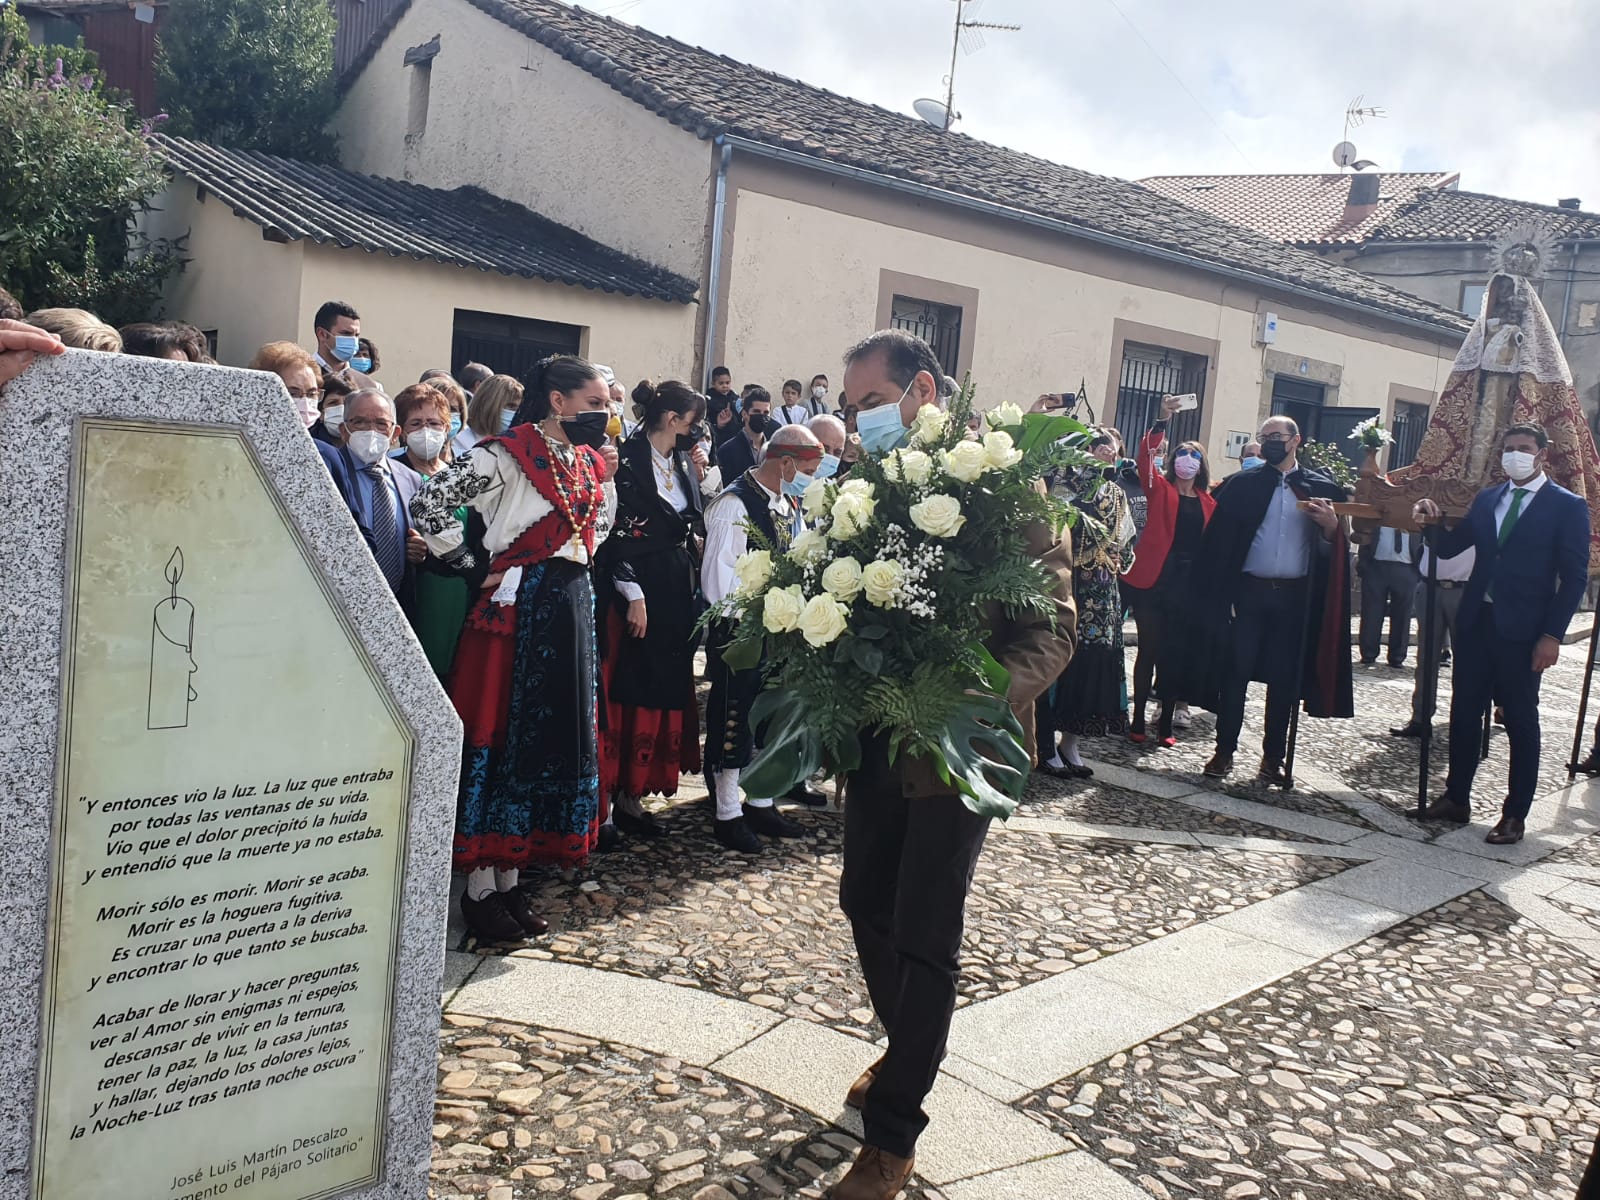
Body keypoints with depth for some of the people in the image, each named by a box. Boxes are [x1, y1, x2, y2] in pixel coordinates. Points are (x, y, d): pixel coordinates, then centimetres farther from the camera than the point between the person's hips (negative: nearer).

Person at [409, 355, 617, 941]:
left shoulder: (588, 462, 13)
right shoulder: (506, 453, -11)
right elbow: (429, 504, -16)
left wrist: (574, 579, 15)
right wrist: (474, 566, -9)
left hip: (571, 607, 8)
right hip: (515, 607, -8)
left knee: (556, 739, 9)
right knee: (500, 737, -2)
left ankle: (509, 879, 21)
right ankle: (479, 888, 9)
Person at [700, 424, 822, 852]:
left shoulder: (789, 504, 9)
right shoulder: (735, 503, -18)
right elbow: (719, 574, -22)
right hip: (739, 633, -8)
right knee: (733, 719, 2)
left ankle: (760, 803, 31)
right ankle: (727, 815, 15)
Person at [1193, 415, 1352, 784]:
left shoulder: (1322, 488, 7)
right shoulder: (1242, 485, 4)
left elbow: (1336, 551, 6)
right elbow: (1217, 542, -3)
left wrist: (1331, 526, -16)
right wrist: (1220, 596, -12)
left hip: (1295, 597, 1)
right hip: (1248, 591, -1)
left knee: (1284, 680, 5)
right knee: (1235, 672, 1)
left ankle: (1273, 757, 15)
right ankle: (1224, 751, 11)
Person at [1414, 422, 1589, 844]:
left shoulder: (1567, 506, -4)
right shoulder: (1486, 499, 11)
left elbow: (1574, 577, -7)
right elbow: (1449, 546, 11)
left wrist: (1552, 635, -13)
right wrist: (1432, 520, -9)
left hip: (1522, 631, -5)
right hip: (1475, 621, 5)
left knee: (1520, 721, 4)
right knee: (1463, 712, 10)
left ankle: (1514, 816, 12)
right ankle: (1456, 799, 22)